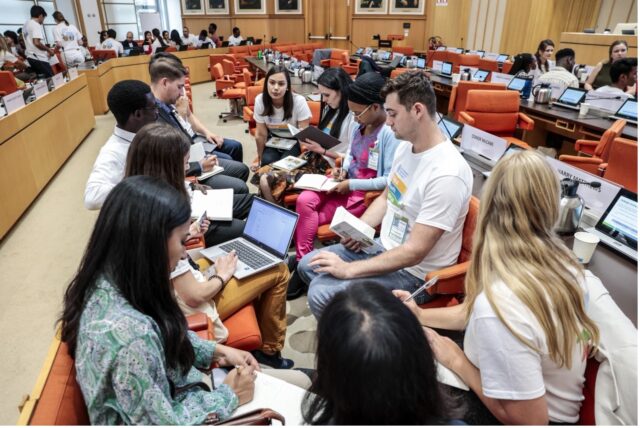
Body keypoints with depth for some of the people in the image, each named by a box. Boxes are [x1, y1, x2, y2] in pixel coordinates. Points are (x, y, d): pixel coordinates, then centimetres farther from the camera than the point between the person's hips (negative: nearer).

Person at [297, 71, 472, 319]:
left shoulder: (447, 174, -28)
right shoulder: (405, 147, 0)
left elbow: (414, 251, -27)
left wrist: (349, 269, -24)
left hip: (413, 273, -8)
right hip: (383, 248, 9)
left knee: (321, 294, -21)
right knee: (307, 265, 7)